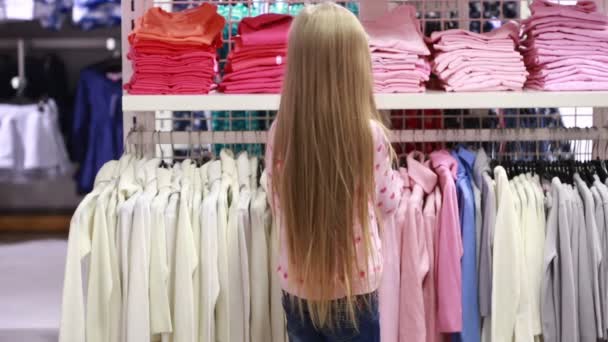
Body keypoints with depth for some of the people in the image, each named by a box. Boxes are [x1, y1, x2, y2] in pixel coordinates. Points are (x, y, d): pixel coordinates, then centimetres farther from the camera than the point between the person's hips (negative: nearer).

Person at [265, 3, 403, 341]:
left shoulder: (280, 133, -9)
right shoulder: (369, 135, -17)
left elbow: (279, 206, 6)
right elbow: (388, 202, 0)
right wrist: (395, 178, 21)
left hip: (298, 288, 3)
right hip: (354, 289, -3)